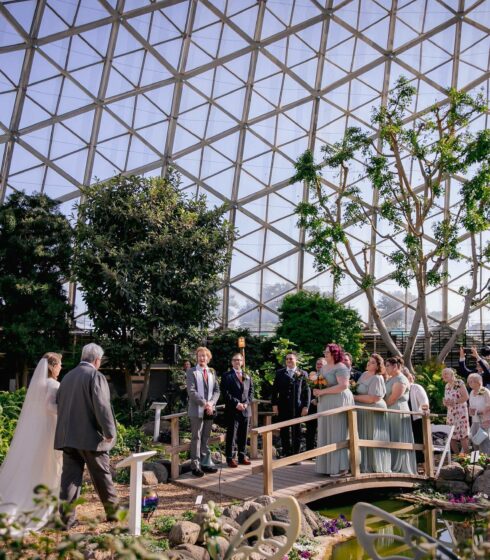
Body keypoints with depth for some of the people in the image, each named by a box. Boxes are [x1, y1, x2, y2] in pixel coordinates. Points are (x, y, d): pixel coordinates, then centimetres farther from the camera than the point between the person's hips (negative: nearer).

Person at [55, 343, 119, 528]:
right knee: (102, 475, 9)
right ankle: (113, 511, 22)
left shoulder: (67, 377, 10)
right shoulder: (96, 376, -12)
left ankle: (67, 517, 7)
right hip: (91, 437, -6)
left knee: (70, 476, 8)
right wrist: (110, 432, -12)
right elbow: (102, 407, -19)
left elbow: (59, 405, 16)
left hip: (67, 436, 6)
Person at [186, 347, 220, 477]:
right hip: (197, 410, -5)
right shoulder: (191, 372, -4)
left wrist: (211, 404, -9)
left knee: (206, 438, 10)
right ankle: (195, 465, 6)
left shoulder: (212, 372, 11)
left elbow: (217, 390, 8)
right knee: (196, 438, -1)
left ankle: (204, 463, 18)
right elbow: (191, 391, -12)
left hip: (210, 410, 5)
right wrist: (204, 404, -17)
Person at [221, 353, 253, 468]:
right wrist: (236, 403, -15)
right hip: (232, 410, -4)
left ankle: (242, 456, 19)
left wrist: (246, 403, -5)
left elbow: (251, 391, 11)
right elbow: (225, 393, -8)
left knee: (243, 435, 10)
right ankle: (231, 458, 6)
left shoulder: (247, 376, 15)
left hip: (246, 410, 4)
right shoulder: (227, 376, 0)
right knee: (232, 435, -2)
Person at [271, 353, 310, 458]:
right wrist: (274, 404, -1)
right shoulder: (279, 373, 9)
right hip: (283, 407, 1)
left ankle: (295, 455, 14)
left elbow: (307, 391, 2)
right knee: (284, 432, 4)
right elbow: (274, 389, 7)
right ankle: (287, 455, 13)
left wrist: (306, 406, -6)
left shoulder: (302, 373, 5)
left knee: (296, 432, 4)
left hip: (297, 407, -1)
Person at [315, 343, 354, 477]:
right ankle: (329, 464, 17)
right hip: (325, 405, 8)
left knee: (338, 434, -3)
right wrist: (316, 390, -2)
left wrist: (322, 391, -21)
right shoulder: (324, 367, 14)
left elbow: (343, 385, -24)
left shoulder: (340, 368, -12)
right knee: (326, 434, 9)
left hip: (338, 404, -8)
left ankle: (341, 467, 5)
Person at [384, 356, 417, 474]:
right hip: (390, 412, 9)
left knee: (397, 440, -2)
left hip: (397, 412, -9)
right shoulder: (390, 379, 17)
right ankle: (394, 467, 15)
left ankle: (399, 468, 6)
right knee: (391, 441, 9)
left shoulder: (400, 379, -12)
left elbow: (393, 398, -17)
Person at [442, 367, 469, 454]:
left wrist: (454, 402, -17)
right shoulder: (447, 386, 14)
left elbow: (466, 397, -13)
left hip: (460, 412, -7)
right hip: (450, 413, 7)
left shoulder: (459, 383, -6)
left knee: (463, 436, -8)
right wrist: (445, 402, -1)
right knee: (451, 437, 5)